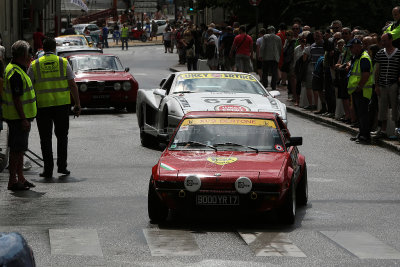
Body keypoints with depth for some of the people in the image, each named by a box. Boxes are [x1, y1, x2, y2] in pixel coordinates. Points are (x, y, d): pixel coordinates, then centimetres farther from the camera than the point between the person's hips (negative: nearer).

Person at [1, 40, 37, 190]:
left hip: (20, 117, 11)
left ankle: (20, 177, 24)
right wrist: (24, 119, -24)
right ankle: (13, 181, -2)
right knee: (17, 149, -6)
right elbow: (16, 99, -24)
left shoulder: (17, 69, 13)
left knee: (20, 149, 16)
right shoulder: (16, 73, -21)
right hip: (18, 117, -11)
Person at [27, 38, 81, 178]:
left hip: (42, 105, 0)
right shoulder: (63, 62, 2)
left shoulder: (34, 65, 2)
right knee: (62, 136, 14)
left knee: (45, 138, 6)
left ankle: (48, 169, 3)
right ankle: (62, 165, 6)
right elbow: (73, 85, 0)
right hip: (62, 104, 0)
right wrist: (77, 104, 5)